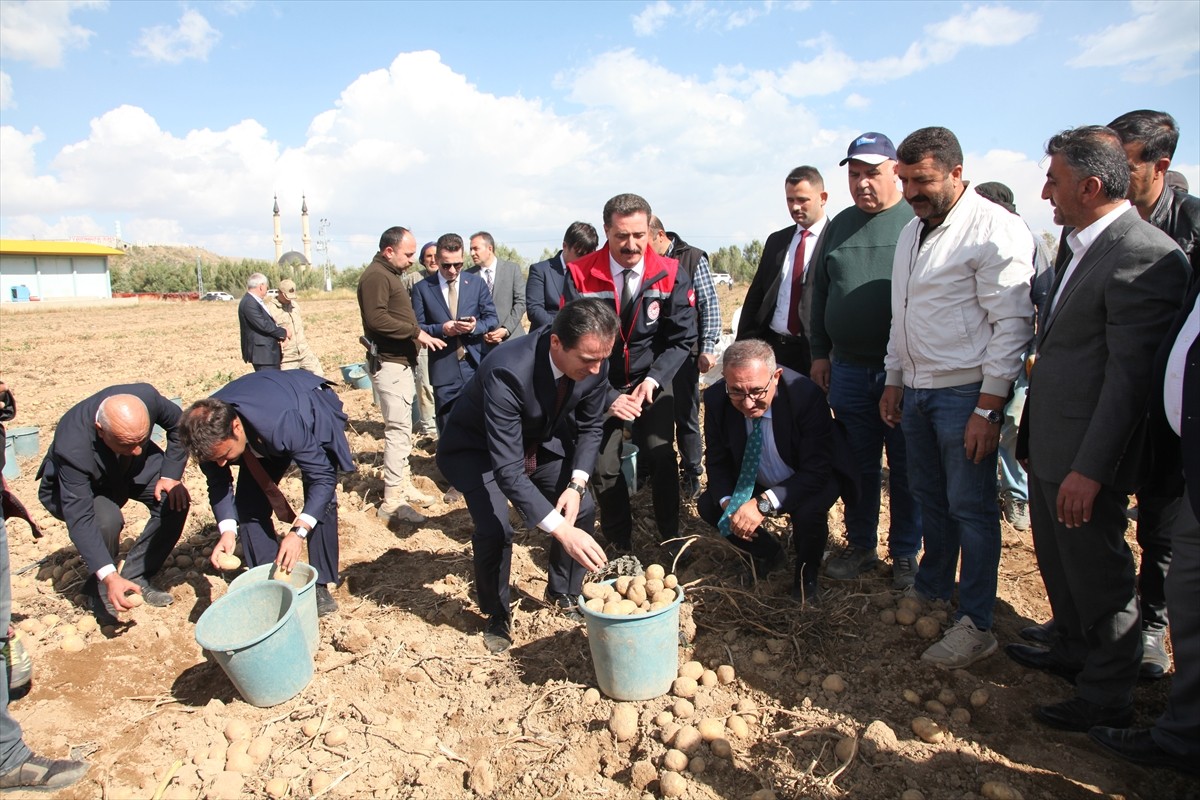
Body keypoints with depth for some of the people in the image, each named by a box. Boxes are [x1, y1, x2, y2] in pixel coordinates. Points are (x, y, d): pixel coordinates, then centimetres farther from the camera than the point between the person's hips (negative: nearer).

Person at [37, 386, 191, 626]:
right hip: (77, 486, -4)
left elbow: (178, 423, -11)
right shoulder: (73, 449, -41)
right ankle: (99, 589, -4)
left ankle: (135, 576, -1)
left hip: (132, 469, 4)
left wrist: (171, 475, -20)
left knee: (175, 501, -20)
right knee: (106, 520, -33)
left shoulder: (146, 396, -33)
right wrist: (109, 576, -47)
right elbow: (79, 519, -40)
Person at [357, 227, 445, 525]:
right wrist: (416, 332, -20)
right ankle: (392, 501, -5)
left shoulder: (390, 274, 19)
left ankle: (403, 485, 26)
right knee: (398, 429, -10)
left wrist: (416, 334, 8)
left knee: (403, 427, 16)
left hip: (401, 361, 10)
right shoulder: (375, 275, -12)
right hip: (388, 363, -10)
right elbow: (376, 318, -23)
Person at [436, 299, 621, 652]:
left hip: (541, 442, 5)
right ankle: (497, 614, 7)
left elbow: (590, 426, -5)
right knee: (495, 529, -22)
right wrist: (561, 529, -45)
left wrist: (576, 485, -20)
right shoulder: (507, 371, -41)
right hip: (477, 448, -5)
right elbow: (507, 468, -41)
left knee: (584, 508, -7)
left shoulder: (595, 364, -23)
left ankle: (563, 593, 20)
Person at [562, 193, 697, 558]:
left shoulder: (670, 274, -11)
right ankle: (620, 545, 19)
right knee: (603, 466, -2)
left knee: (661, 457, -10)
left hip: (652, 381, 0)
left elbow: (682, 337, -5)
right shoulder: (580, 275, -14)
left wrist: (654, 379, -17)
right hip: (600, 385, 0)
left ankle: (671, 537, 14)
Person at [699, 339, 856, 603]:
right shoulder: (716, 399, -21)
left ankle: (806, 574, 1)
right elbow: (717, 462, -8)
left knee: (808, 512, -33)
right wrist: (728, 502, -28)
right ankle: (768, 553, 14)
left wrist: (764, 503, -41)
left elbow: (816, 471, -30)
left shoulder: (806, 396, -32)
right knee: (708, 506, -14)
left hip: (808, 481, -4)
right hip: (754, 481, 4)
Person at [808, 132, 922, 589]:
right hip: (848, 370, 4)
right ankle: (861, 546, 27)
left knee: (906, 470, 7)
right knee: (858, 465, 12)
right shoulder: (839, 226, 11)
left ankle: (905, 555, 23)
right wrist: (820, 351, 11)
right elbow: (818, 292, 15)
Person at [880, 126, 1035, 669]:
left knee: (971, 508, 1)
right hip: (916, 390, 7)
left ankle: (975, 624, 12)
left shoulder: (995, 230, -12)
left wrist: (989, 409, -18)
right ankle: (930, 589, 33)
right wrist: (894, 380, 17)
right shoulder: (912, 232, 13)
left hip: (965, 393, -7)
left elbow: (1012, 324, -15)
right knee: (929, 497, 16)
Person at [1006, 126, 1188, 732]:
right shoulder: (1083, 246, 12)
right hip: (1050, 444, 9)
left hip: (1086, 455, -9)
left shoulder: (1145, 259, -19)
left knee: (1097, 572, 7)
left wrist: (1089, 468, -22)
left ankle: (1106, 698, 26)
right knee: (1058, 559, 24)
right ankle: (1072, 649, 46)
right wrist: (1033, 438, 16)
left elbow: (1130, 376, -22)